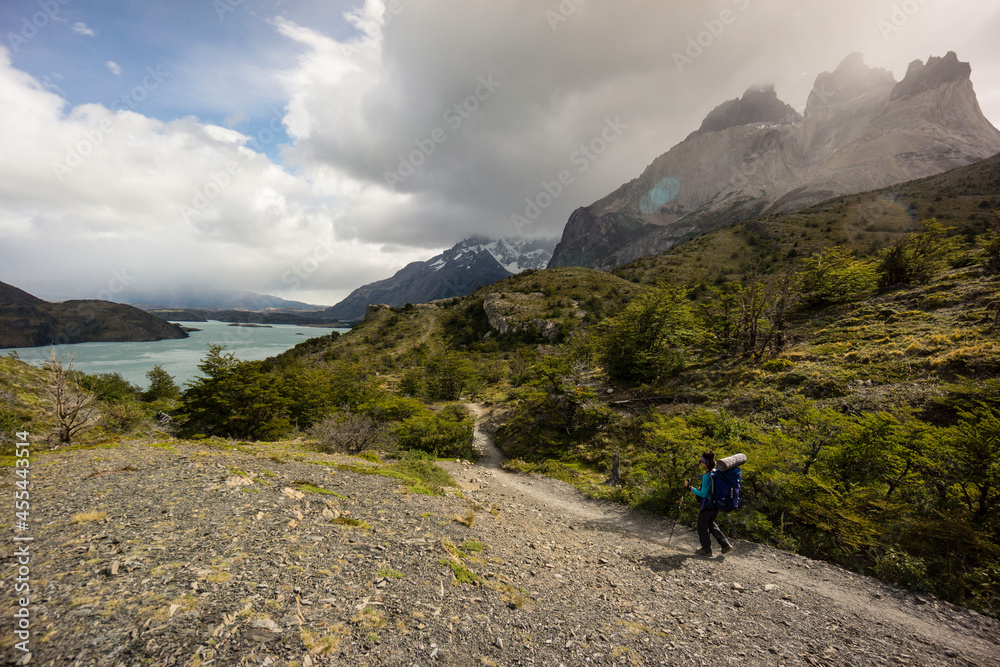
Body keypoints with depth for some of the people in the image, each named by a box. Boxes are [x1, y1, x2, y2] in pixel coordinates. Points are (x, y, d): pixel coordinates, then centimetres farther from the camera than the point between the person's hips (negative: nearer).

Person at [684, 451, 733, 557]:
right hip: (717, 504, 8)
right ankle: (725, 544, 24)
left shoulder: (707, 476, -25)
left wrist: (690, 487, -16)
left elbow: (703, 494, -23)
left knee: (702, 526, 10)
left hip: (708, 505, -8)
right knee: (711, 524, 26)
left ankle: (706, 549, 20)